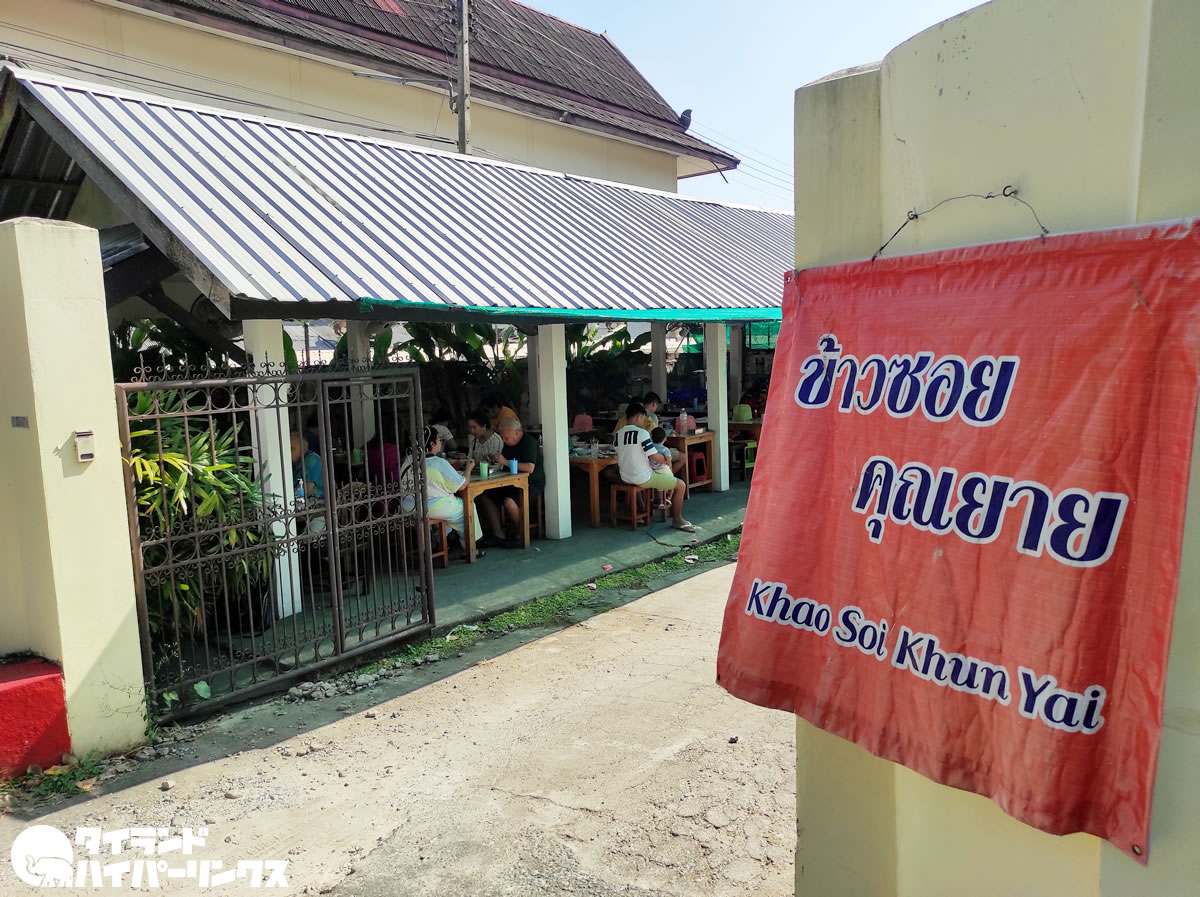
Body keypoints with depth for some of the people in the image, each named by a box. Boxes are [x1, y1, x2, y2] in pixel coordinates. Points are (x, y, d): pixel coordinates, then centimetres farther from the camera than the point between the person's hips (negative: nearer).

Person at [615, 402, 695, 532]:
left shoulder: (618, 434, 4)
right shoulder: (642, 433, -17)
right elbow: (654, 456, -17)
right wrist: (667, 461, 3)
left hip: (625, 478, 9)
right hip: (642, 478, -9)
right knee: (681, 485, 1)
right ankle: (677, 519, 9)